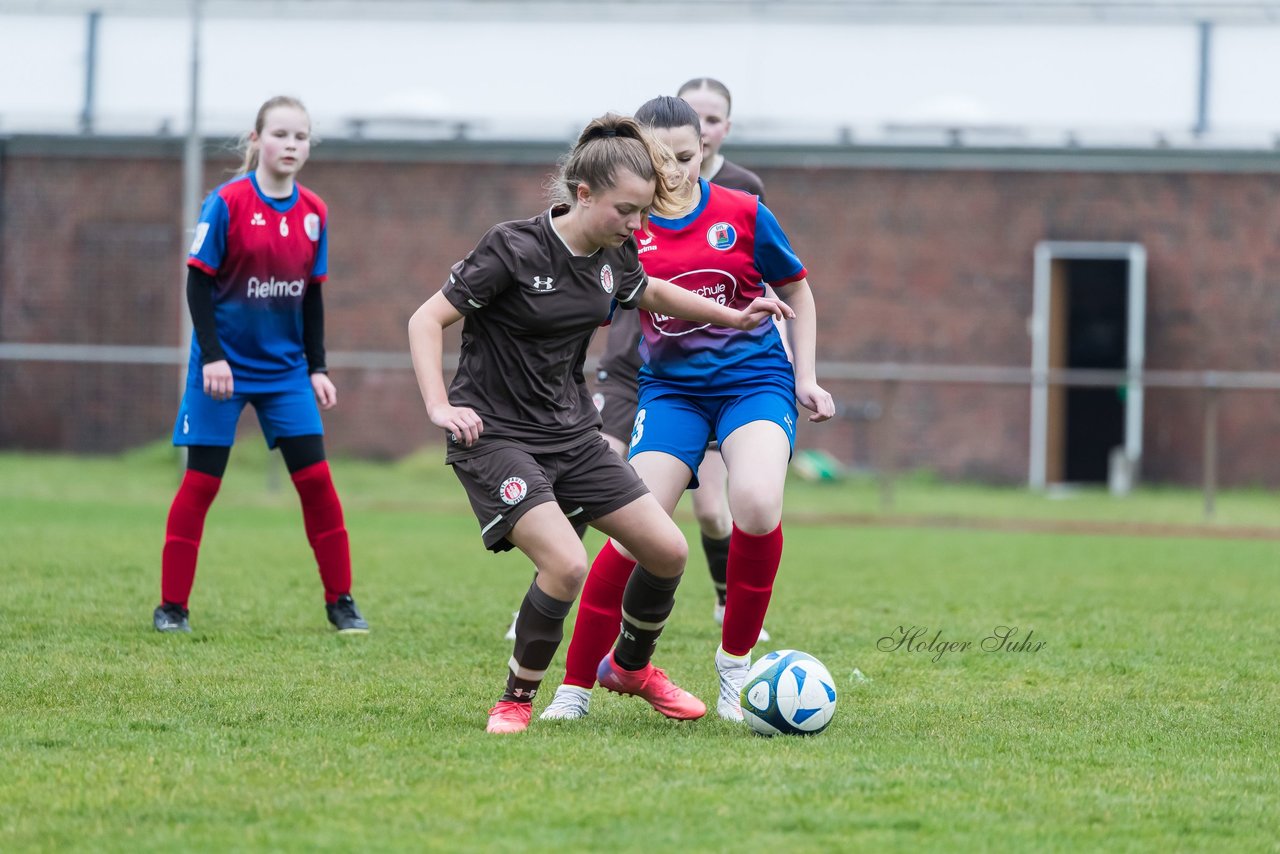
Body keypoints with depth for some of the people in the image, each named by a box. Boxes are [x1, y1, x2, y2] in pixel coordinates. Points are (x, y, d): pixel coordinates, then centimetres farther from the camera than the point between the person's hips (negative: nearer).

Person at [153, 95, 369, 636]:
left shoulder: (313, 213, 3)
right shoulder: (227, 203, -11)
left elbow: (312, 297, 10)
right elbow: (198, 282, -10)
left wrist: (317, 368, 7)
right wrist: (212, 356, -17)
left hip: (285, 368, 4)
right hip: (224, 364, -4)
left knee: (314, 477, -1)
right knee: (200, 483, -2)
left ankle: (340, 601, 8)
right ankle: (172, 606, 6)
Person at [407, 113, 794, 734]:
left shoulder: (615, 254, 1)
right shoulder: (514, 249, -19)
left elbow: (650, 293, 26)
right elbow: (426, 320, -15)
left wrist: (733, 317, 21)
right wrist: (440, 407, -27)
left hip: (572, 434, 7)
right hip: (494, 435, -7)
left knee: (667, 550, 2)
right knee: (566, 564, -26)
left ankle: (629, 667, 30)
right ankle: (517, 700, -5)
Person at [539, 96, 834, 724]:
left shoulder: (743, 214, -3)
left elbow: (796, 294, 11)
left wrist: (805, 377, 7)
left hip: (754, 381, -1)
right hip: (671, 387, 1)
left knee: (756, 504, -28)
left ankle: (735, 664, -6)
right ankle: (575, 687, -2)